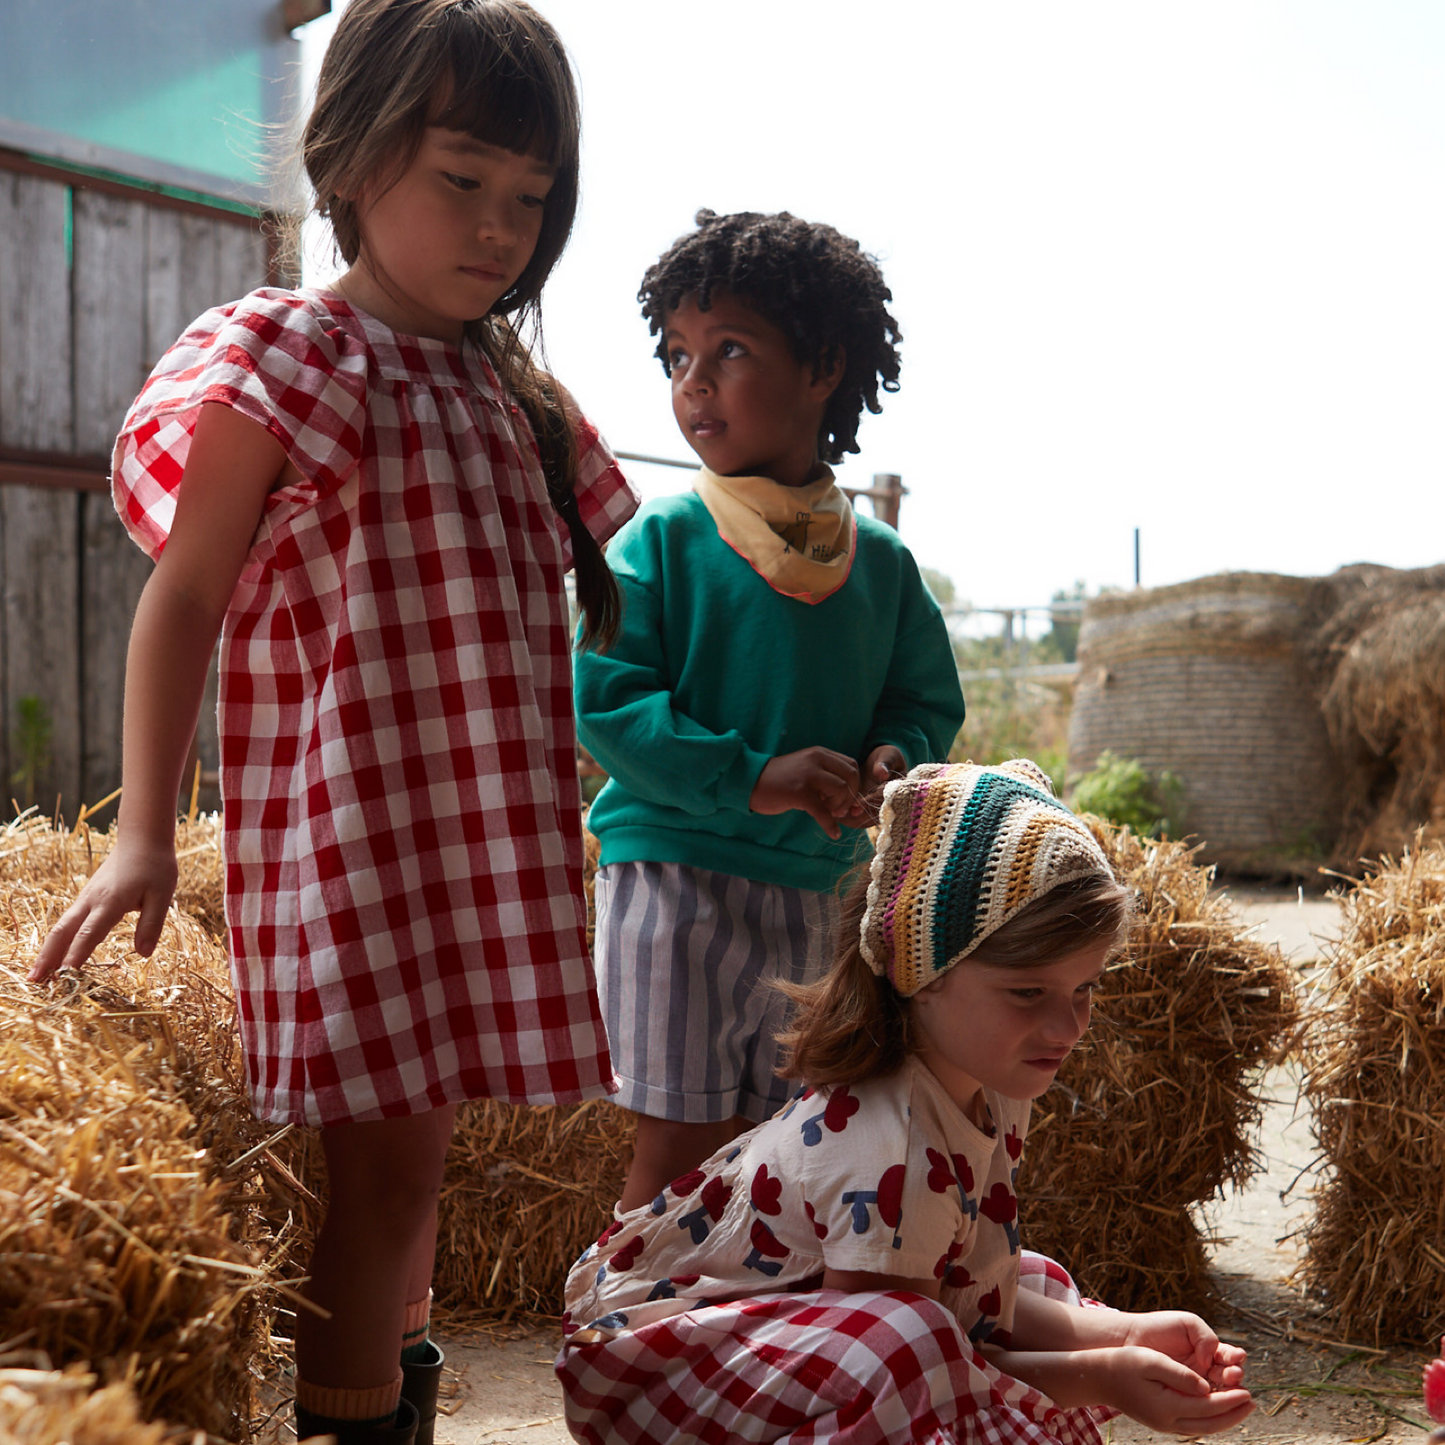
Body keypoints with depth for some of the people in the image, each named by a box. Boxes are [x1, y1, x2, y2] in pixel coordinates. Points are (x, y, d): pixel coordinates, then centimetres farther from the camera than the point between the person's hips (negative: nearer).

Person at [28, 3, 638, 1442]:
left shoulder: (513, 395, 15)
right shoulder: (285, 357, -5)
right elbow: (183, 599, -8)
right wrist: (143, 834, -14)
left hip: (491, 832, 7)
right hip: (347, 826, -7)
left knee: (417, 1133, 15)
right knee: (382, 1151, -6)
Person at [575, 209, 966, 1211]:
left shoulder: (880, 560, 5)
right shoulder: (660, 541, -6)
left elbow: (929, 701, 14)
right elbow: (606, 702, -13)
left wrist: (893, 759, -10)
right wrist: (752, 779, -22)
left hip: (820, 891, 4)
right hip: (675, 875, -4)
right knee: (681, 1146, -1)